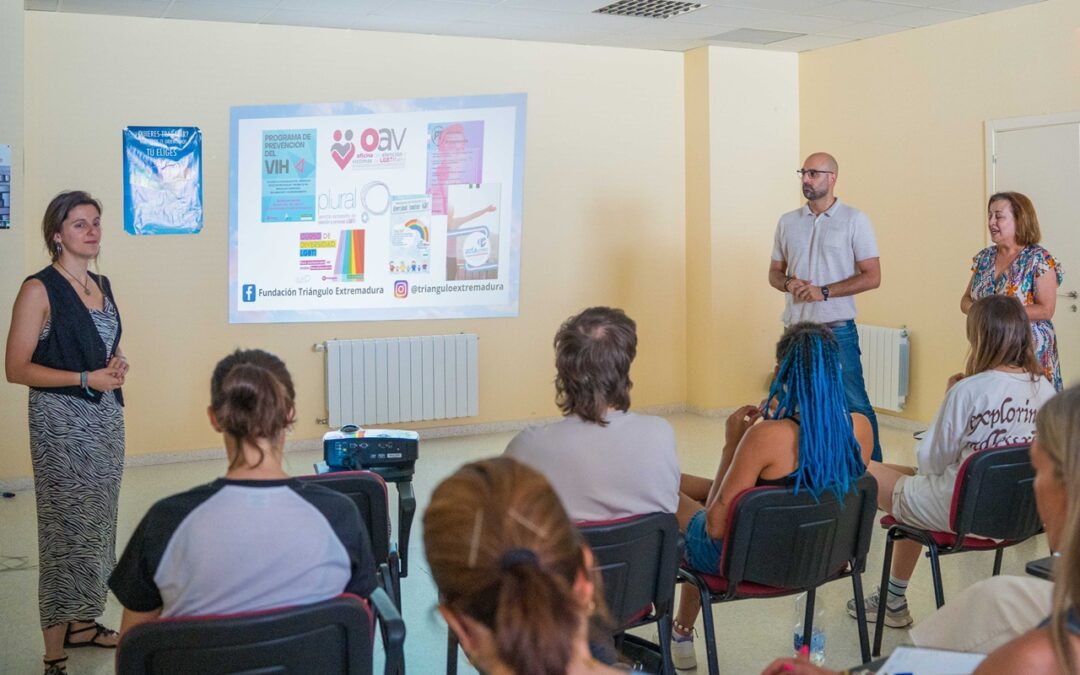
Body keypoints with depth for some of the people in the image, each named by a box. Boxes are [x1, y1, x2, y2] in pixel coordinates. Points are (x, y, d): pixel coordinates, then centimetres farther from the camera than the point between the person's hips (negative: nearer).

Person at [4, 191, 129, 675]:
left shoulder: (102, 285, 11)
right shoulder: (40, 290, -11)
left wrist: (116, 366, 2)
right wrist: (86, 379, -19)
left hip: (106, 417, 7)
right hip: (61, 421, -7)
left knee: (97, 522, 13)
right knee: (67, 527, -5)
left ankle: (82, 622, 28)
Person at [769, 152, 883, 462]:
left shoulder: (854, 220, -2)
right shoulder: (787, 222, 11)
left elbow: (872, 277, -6)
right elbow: (774, 273, 16)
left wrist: (824, 291, -15)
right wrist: (789, 283, -8)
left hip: (836, 330, -4)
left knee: (854, 404, -3)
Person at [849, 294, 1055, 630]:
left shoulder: (969, 390, -23)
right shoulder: (1045, 389, -4)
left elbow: (931, 461, -14)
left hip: (961, 511, -7)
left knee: (866, 473, 12)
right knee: (911, 478, 29)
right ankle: (894, 601, 34)